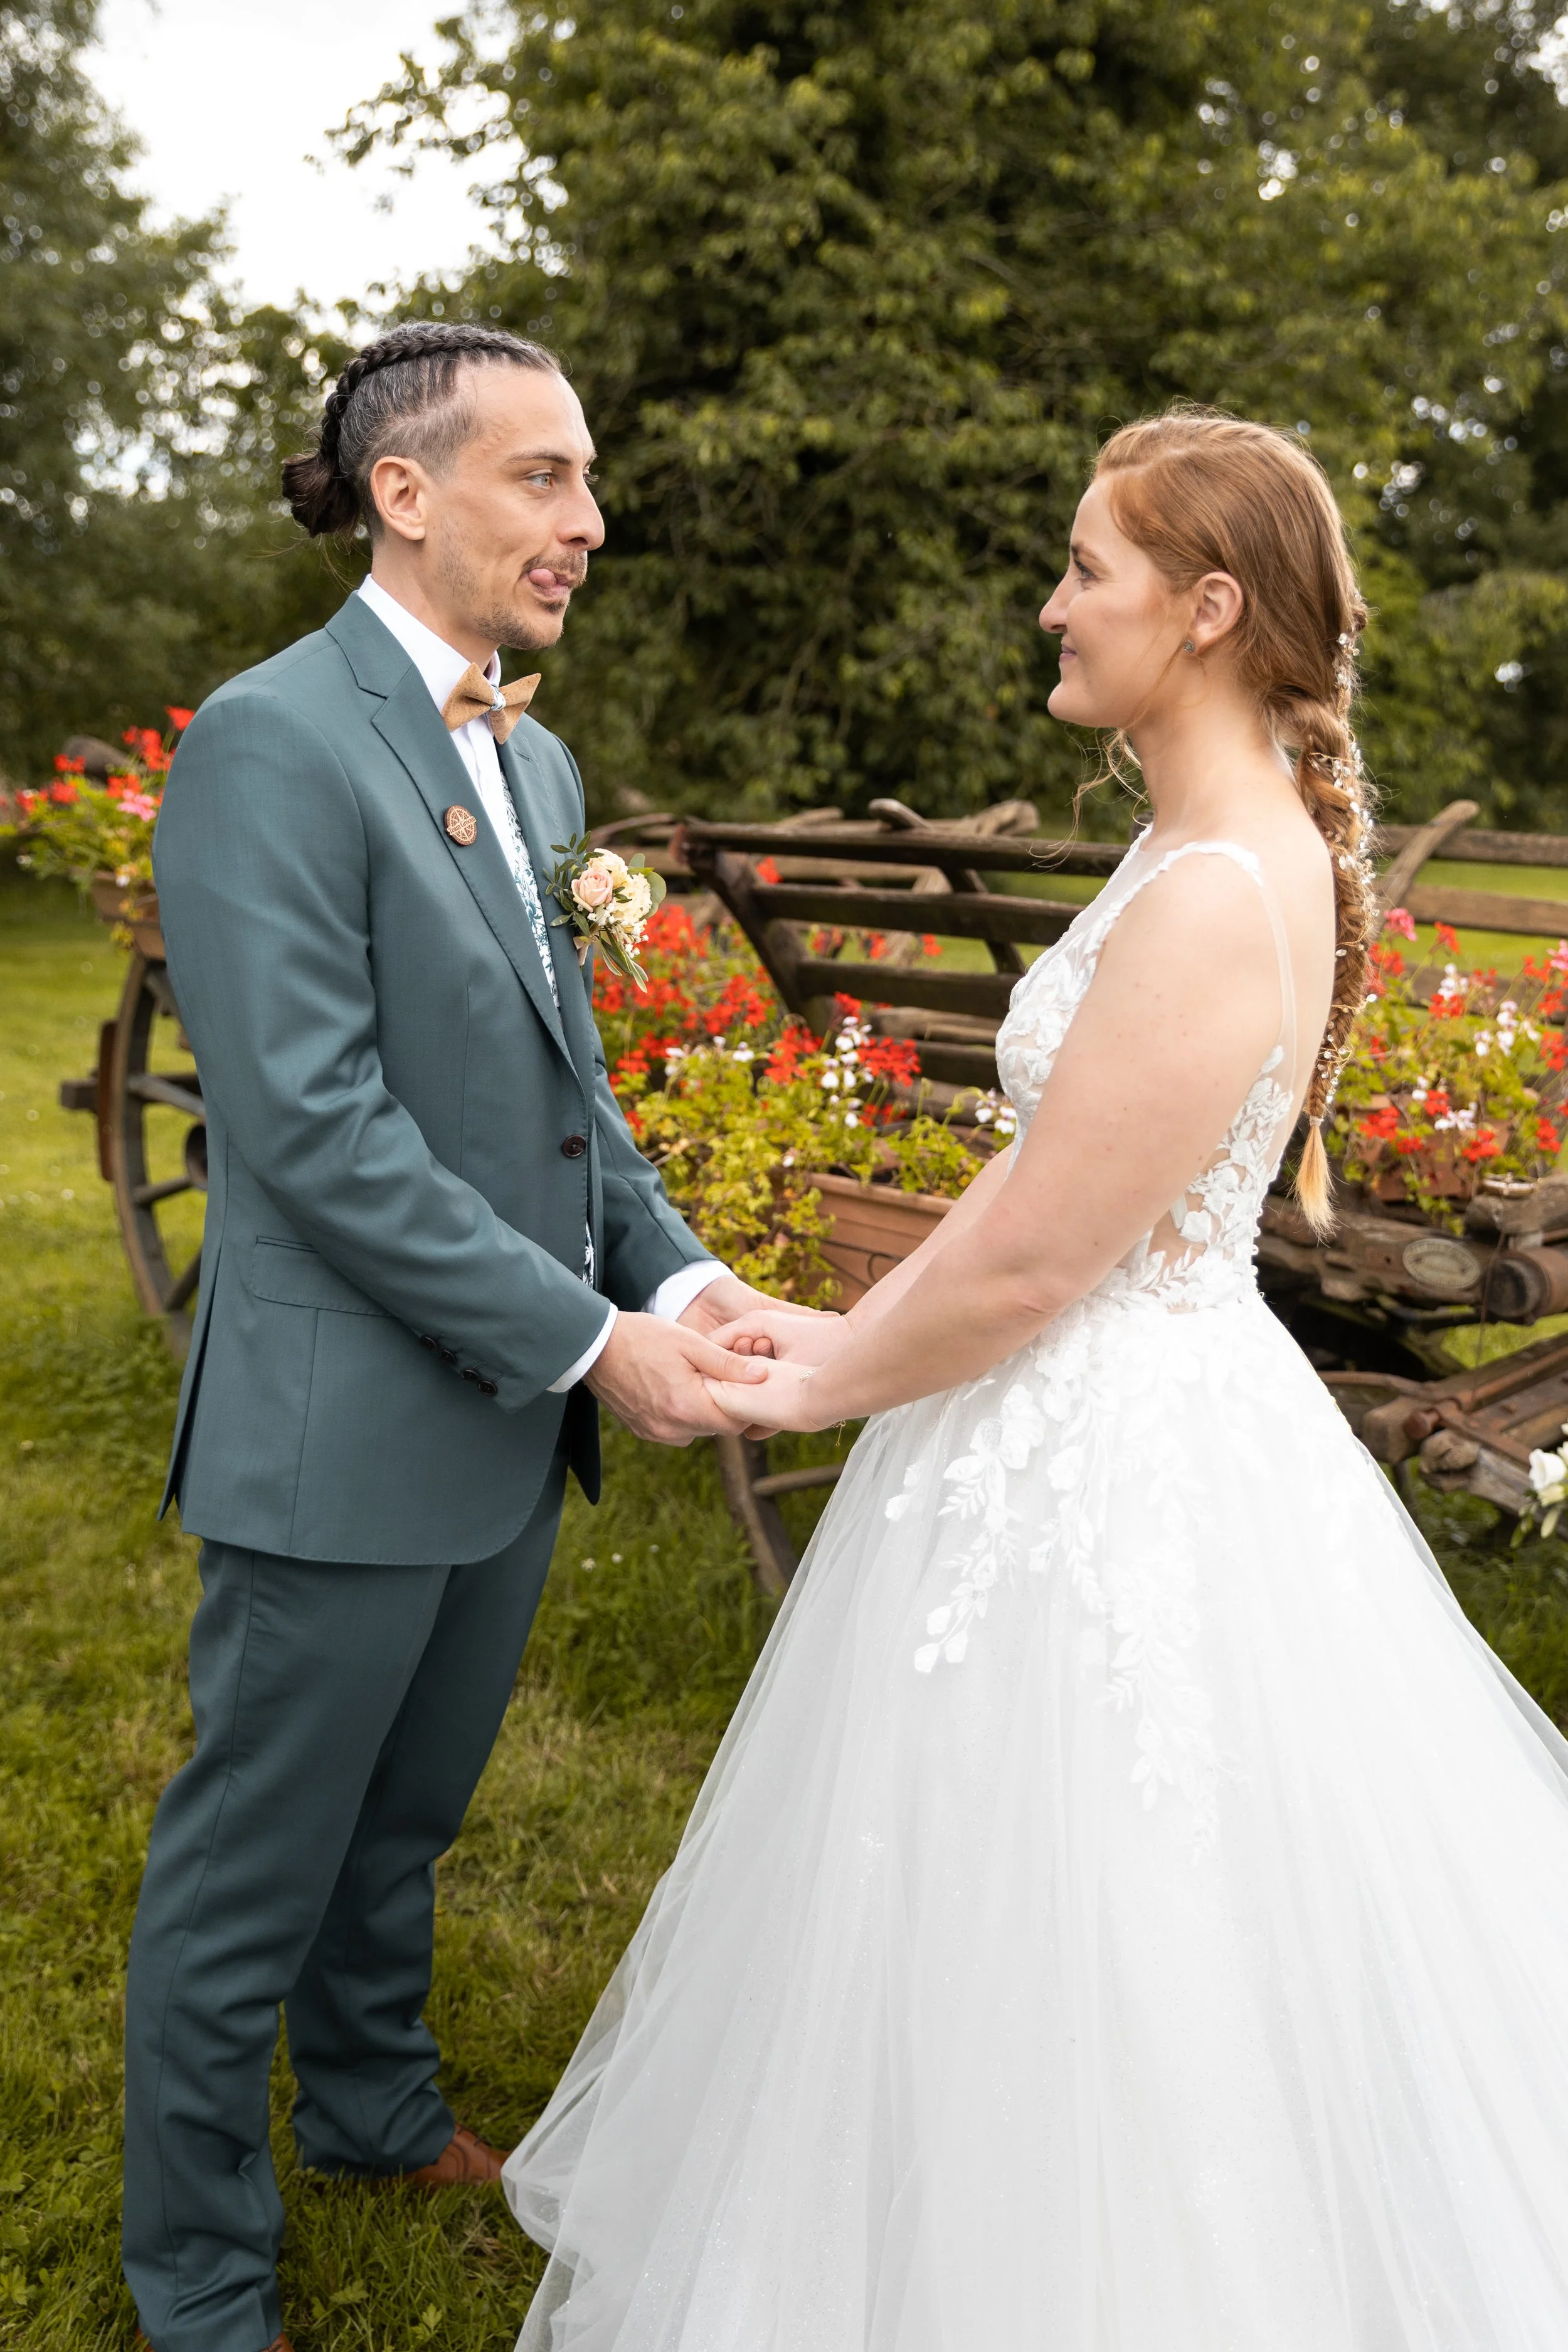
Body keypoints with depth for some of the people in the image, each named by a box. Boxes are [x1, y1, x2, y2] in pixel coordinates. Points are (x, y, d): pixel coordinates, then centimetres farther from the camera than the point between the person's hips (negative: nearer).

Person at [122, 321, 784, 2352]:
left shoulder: (536, 762, 10)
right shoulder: (272, 741, -16)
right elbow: (314, 1128, -22)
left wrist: (677, 1272, 0)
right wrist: (590, 1342, -19)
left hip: (510, 1418, 8)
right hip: (345, 1427, -8)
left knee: (404, 1820, 26)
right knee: (252, 1875, 11)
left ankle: (372, 2104, 50)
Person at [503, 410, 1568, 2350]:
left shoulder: (1215, 902, -26)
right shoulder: (1233, 848, 6)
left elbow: (1028, 1265, -23)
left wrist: (817, 1389, -7)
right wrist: (857, 1331, 10)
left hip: (1097, 1460, -10)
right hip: (1145, 1401, 10)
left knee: (1058, 1936, 10)